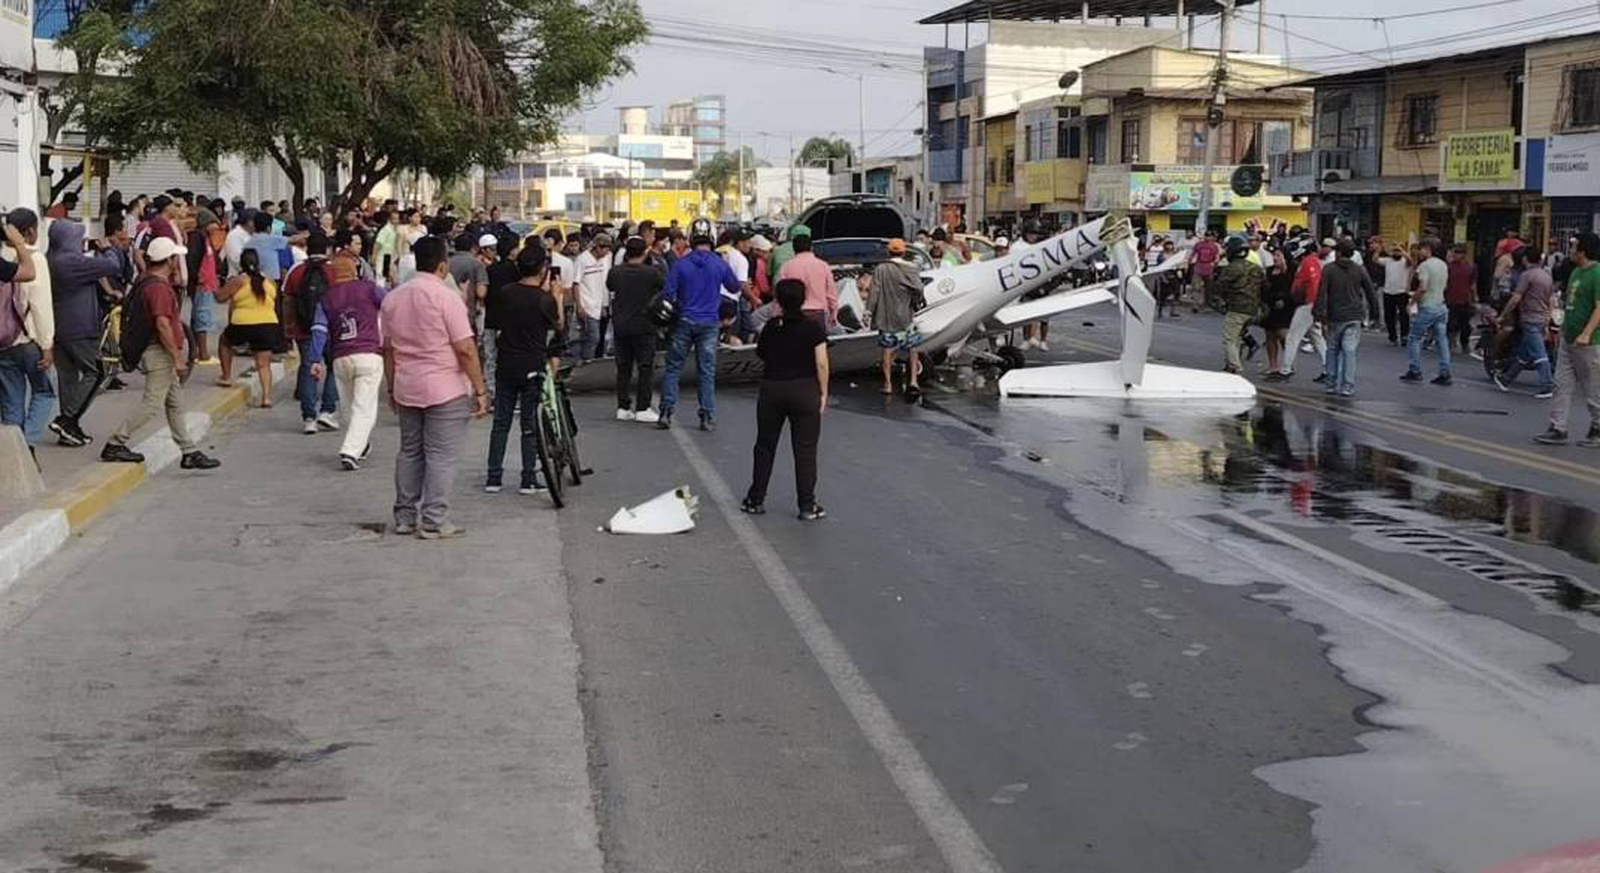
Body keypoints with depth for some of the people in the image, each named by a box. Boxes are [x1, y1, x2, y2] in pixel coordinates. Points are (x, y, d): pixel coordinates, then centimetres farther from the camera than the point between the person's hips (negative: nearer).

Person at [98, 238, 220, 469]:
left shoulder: (146, 282, 15)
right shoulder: (159, 287, -18)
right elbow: (162, 324, -26)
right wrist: (177, 358, -22)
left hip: (163, 354, 11)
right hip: (159, 353, -11)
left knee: (176, 404, 11)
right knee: (152, 404, -8)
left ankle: (190, 452, 15)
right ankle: (115, 444, -1)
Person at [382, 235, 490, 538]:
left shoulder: (392, 298, 7)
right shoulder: (446, 297, -13)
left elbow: (387, 348, 12)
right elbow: (465, 349, -15)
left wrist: (392, 388, 20)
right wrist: (480, 391, -10)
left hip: (407, 388, 6)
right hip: (446, 391, -6)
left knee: (409, 453, 15)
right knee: (441, 457, -2)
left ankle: (404, 517, 19)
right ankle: (434, 522, -1)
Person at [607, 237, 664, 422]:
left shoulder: (615, 272, -2)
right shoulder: (651, 273, -12)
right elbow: (666, 287, 2)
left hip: (620, 325, 4)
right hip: (643, 325, -4)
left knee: (623, 367, 11)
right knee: (645, 368, 2)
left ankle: (623, 407, 12)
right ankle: (642, 409, 0)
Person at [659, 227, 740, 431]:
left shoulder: (681, 264, -2)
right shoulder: (720, 264, 0)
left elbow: (667, 293, -4)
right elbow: (735, 288, 15)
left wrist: (674, 306, 14)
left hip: (684, 322, 0)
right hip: (709, 322, 0)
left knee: (673, 368, 7)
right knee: (706, 372, 4)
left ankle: (666, 413, 1)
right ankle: (707, 417, 2)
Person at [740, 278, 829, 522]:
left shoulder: (771, 327, -2)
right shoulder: (813, 327, -8)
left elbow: (761, 355, 12)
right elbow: (821, 363, -9)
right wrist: (823, 393, 1)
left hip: (771, 389, 2)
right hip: (805, 390, -2)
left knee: (765, 446, 13)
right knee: (805, 449, 3)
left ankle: (756, 500, 18)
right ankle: (807, 506, 3)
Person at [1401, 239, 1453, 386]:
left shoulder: (1425, 265, -14)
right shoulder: (1443, 265, 12)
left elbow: (1423, 288, -21)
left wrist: (1412, 300, -10)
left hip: (1427, 307, -8)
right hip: (1441, 305, 8)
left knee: (1415, 338, 3)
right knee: (1442, 340, 6)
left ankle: (1415, 371, 2)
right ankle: (1445, 374, 5)